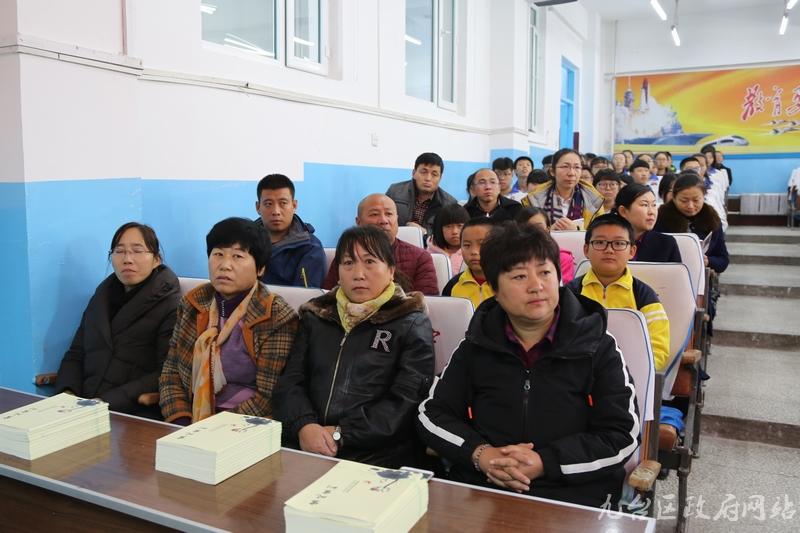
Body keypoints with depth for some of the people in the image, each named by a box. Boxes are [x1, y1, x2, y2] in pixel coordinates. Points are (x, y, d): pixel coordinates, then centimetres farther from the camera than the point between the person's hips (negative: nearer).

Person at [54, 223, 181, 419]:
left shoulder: (171, 306, -3)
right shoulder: (101, 297, 18)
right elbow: (75, 355, 17)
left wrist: (107, 402, -19)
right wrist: (67, 394, -3)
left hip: (136, 414, -6)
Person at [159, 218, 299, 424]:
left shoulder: (277, 318, -11)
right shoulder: (193, 304, 5)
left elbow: (269, 396, -12)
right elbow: (171, 372, 8)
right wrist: (181, 423, -7)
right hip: (194, 419, 3)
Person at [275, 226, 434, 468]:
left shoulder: (412, 325, 4)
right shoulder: (315, 317, 17)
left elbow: (405, 402, -6)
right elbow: (290, 382, 9)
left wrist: (341, 434, -13)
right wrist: (304, 426, -11)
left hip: (379, 456, -3)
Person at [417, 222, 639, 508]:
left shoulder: (598, 347, 4)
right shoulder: (476, 345, 10)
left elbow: (622, 436, 0)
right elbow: (431, 414, 10)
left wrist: (545, 463, -12)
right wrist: (479, 453, -8)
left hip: (572, 494, -1)